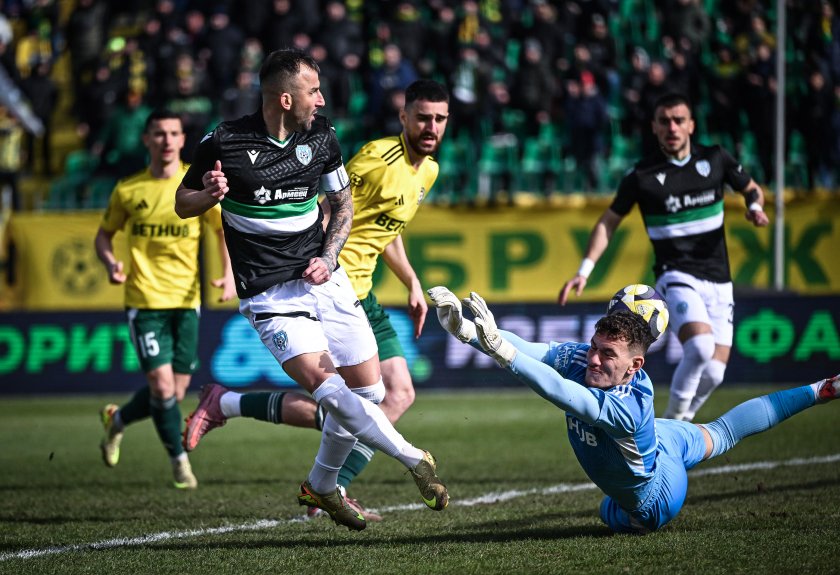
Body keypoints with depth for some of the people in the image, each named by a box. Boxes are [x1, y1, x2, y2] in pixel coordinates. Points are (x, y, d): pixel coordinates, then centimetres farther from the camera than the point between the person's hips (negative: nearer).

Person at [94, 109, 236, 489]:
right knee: (162, 386, -12)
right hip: (145, 300, -2)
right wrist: (111, 263, -8)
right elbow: (104, 235, 13)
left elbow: (224, 229, 8)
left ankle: (118, 419, 34)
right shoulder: (127, 191, 0)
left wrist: (229, 273, -9)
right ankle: (179, 460, 8)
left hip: (186, 300, 2)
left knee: (176, 393, 5)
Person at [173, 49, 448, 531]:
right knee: (328, 389, -22)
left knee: (369, 391, 5)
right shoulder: (224, 143, -10)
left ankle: (322, 486, 27)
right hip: (270, 296, -5)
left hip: (325, 280, 5)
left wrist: (329, 258, -1)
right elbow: (183, 204, 3)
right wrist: (210, 194, -20)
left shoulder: (322, 136, 2)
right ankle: (417, 462, -10)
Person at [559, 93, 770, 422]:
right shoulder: (642, 176, -6)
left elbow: (751, 189, 18)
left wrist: (755, 206, -5)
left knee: (713, 373, -4)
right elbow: (609, 222, 5)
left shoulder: (715, 159, 2)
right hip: (676, 276, -4)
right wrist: (584, 271, -3)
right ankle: (673, 421, -10)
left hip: (718, 282, 4)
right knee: (700, 347, -30)